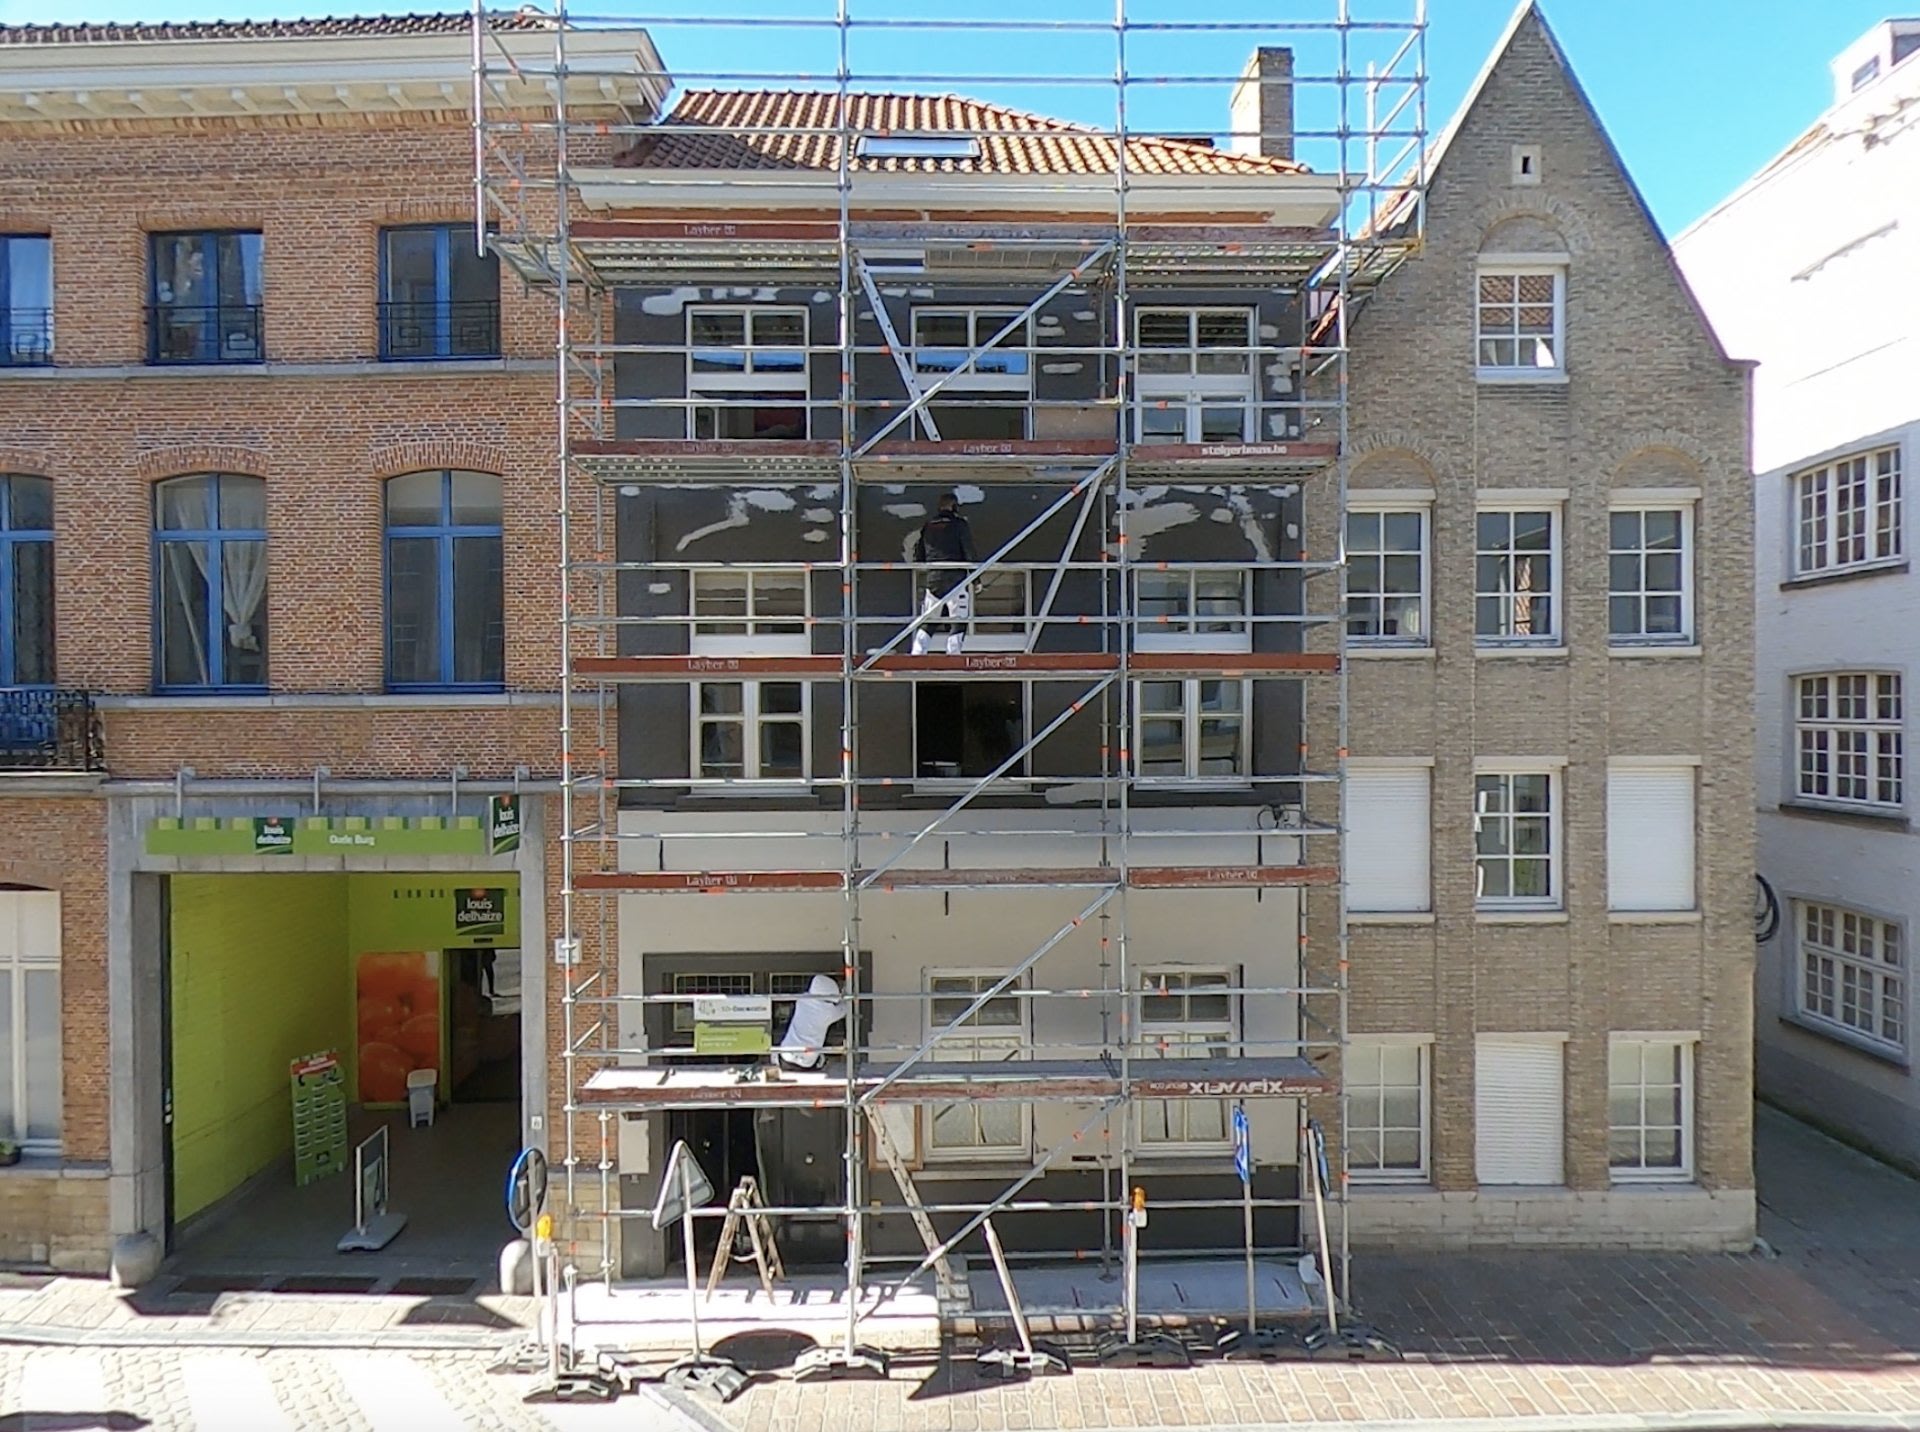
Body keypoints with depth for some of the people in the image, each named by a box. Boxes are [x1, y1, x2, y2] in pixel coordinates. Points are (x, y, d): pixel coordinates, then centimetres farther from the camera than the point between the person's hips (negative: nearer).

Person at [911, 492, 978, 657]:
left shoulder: (927, 526, 11)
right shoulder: (959, 525, -3)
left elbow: (918, 556, 13)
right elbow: (970, 553, -6)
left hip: (932, 578, 5)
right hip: (955, 577, -5)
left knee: (927, 622, 11)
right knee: (958, 621, 0)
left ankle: (917, 653, 3)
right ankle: (953, 653, -6)